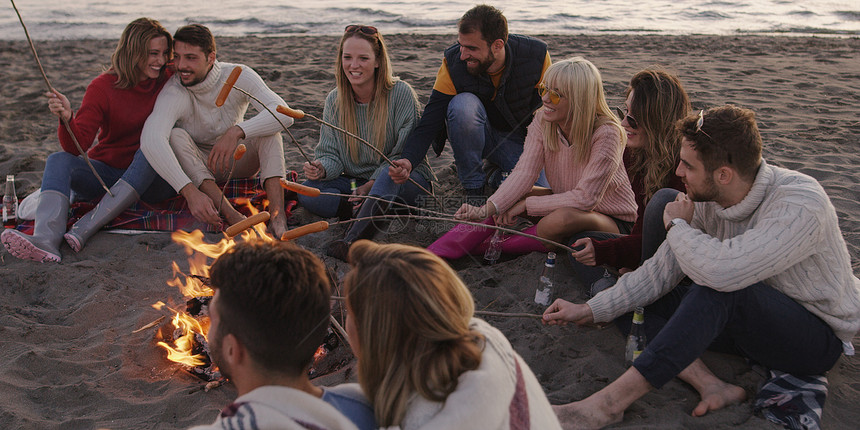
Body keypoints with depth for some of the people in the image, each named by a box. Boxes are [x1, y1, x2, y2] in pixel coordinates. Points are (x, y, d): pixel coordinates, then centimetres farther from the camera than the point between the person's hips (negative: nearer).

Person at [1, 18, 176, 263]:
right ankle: (46, 240, -49)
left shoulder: (168, 81, -1)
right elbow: (77, 147, -14)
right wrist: (67, 119, -33)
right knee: (58, 160, -24)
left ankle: (84, 230, -39)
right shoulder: (103, 87, -6)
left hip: (151, 179, -1)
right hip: (105, 171, 1)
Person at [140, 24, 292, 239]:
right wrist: (190, 191, -55)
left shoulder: (238, 76, -19)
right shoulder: (173, 93, -25)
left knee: (268, 124, -25)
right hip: (196, 166, -1)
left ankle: (277, 213, -43)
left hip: (237, 160, 1)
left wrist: (236, 132, -46)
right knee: (176, 136, -31)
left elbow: (284, 114, -31)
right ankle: (231, 214, -46)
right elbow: (150, 140, -43)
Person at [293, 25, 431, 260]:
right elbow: (331, 154, 2)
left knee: (389, 175, -40)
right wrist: (322, 169, -23)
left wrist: (374, 183, -22)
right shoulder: (335, 100, 1)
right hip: (356, 183, 5)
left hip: (407, 180, -4)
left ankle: (354, 238, -52)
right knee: (308, 193, -20)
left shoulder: (401, 93, -12)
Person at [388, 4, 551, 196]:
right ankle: (473, 188, -17)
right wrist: (408, 161, -40)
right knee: (463, 103, -35)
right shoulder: (453, 63, -22)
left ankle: (498, 176, 9)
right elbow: (429, 123, -22)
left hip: (520, 140, 1)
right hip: (480, 137, 0)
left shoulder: (536, 55, -21)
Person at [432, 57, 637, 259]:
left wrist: (526, 204, -26)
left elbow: (585, 198, -28)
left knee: (561, 219, -37)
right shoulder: (542, 121, -10)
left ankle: (485, 247, -15)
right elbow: (524, 173, -19)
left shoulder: (606, 134, -26)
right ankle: (438, 253, -18)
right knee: (508, 195, -17)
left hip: (613, 220, -5)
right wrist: (487, 209, -34)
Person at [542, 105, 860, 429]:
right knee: (643, 299, -7)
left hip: (821, 337, -7)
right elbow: (661, 270, -4)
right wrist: (590, 311, -8)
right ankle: (710, 385, -23)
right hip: (752, 321, 7)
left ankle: (610, 402, -35)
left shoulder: (801, 204, -30)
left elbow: (722, 270, -43)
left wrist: (677, 226, -23)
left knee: (718, 287, -35)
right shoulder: (707, 200, -8)